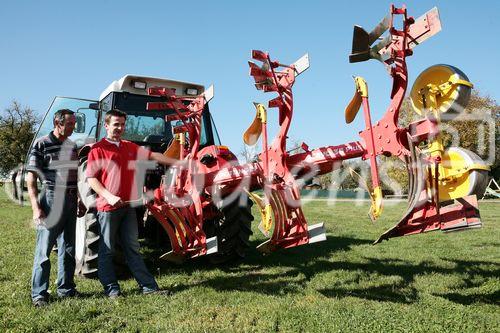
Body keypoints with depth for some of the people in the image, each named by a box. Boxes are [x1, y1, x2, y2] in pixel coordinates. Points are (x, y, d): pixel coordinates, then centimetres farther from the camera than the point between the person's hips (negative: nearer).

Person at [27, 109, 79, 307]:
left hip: (70, 203, 6)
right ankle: (39, 294, 10)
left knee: (68, 249, 12)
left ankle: (66, 289, 24)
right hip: (51, 201, -6)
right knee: (44, 249, 0)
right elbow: (31, 180, -8)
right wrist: (36, 207, -15)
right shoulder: (41, 145, -5)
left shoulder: (72, 146, 13)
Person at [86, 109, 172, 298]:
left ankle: (148, 286, 15)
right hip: (108, 207, -6)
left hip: (128, 205, 6)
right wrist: (109, 196, -21)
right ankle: (111, 288, 17)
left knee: (132, 248, 12)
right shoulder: (98, 149, -5)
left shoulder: (130, 147, 12)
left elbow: (152, 155, 19)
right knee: (107, 250, 6)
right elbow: (91, 179, -9)